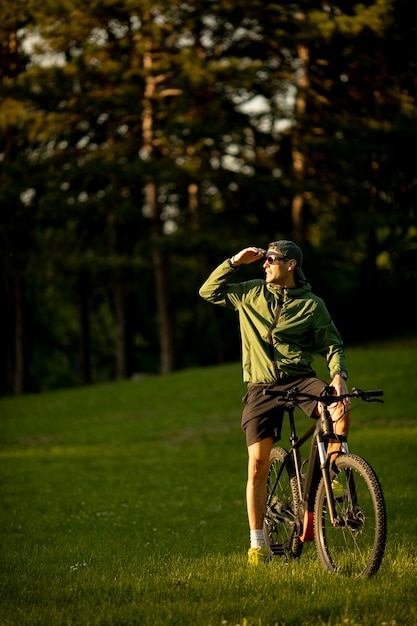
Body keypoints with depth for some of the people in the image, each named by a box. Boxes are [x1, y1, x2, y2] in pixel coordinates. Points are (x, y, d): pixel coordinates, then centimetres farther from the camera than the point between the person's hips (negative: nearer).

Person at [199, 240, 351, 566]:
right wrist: (236, 261, 6)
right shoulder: (252, 293, 10)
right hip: (262, 387, 1)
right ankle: (257, 543, 4)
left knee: (341, 406, -33)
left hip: (300, 380, -1)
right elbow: (209, 291, 16)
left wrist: (338, 375, -16)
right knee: (258, 466, -5)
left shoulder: (312, 305, 3)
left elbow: (332, 344, 3)